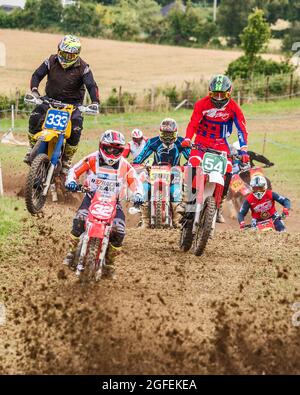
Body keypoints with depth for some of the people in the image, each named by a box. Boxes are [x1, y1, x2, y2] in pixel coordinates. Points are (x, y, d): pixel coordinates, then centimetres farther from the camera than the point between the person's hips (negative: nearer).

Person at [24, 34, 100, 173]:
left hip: (73, 103, -1)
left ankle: (67, 160, -5)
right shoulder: (51, 61, -5)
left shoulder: (82, 67, -11)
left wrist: (95, 102, -36)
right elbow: (37, 75, -5)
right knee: (34, 117, -25)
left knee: (76, 130, -24)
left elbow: (91, 85, -18)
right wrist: (34, 90, -25)